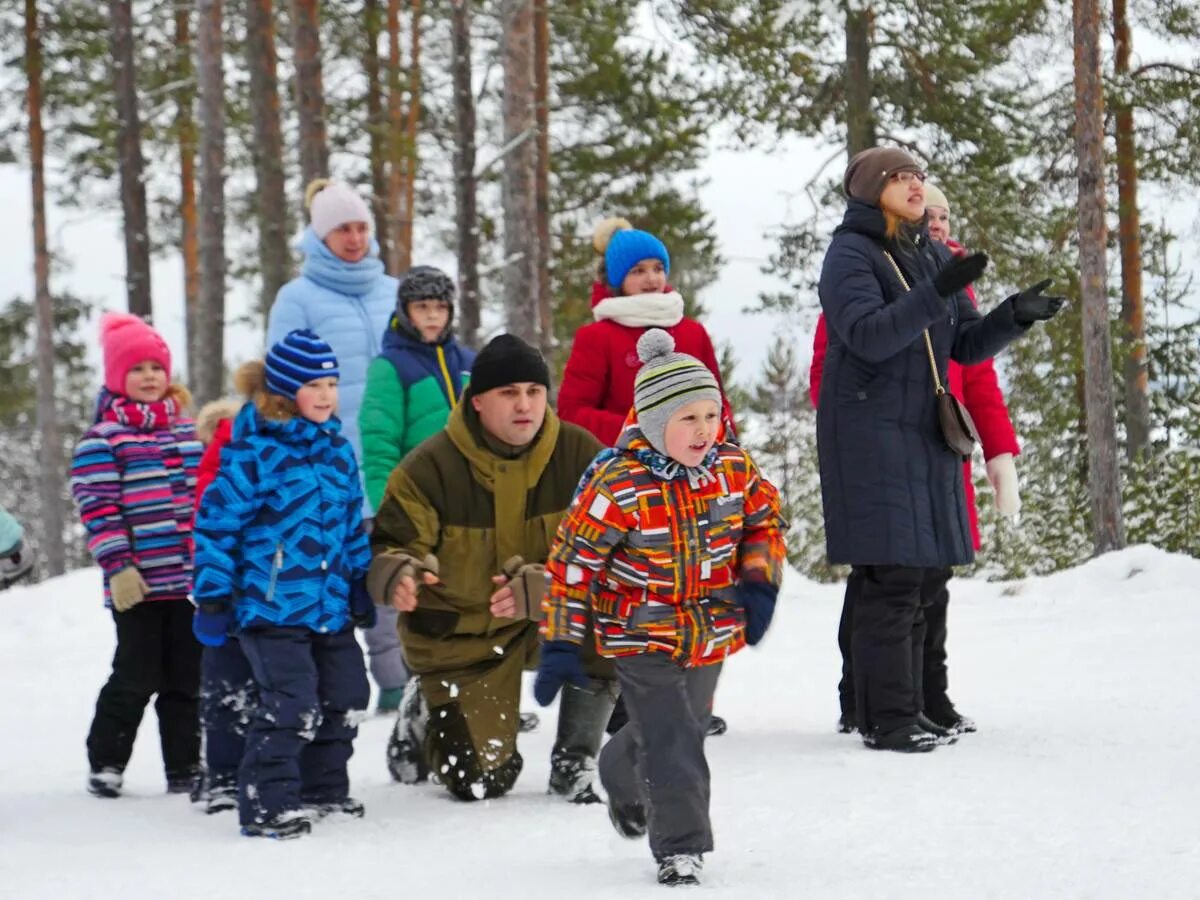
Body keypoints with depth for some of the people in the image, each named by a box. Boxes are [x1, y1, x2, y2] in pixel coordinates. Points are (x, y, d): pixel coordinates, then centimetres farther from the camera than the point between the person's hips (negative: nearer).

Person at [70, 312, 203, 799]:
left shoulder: (186, 430, 14)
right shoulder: (102, 439, -5)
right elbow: (98, 509, -10)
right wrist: (117, 567, -17)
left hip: (190, 578, 5)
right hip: (139, 583, -5)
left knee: (186, 677, 8)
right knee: (136, 676, -3)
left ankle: (184, 767, 15)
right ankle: (105, 763, 10)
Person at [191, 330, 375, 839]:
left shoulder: (337, 450, 9)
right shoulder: (255, 453, -14)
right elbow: (217, 520, -12)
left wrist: (359, 582, 22)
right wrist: (213, 595, -12)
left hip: (331, 604, 8)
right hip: (272, 604, -8)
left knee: (345, 697, 14)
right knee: (290, 704, -14)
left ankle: (321, 788, 31)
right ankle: (267, 805, -6)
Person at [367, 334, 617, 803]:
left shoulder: (578, 453, -10)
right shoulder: (430, 468, -15)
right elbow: (387, 548, -12)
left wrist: (541, 586, -30)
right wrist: (397, 577, -38)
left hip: (546, 622, 2)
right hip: (458, 634, -2)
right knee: (481, 780, -12)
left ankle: (572, 766, -8)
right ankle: (425, 714, 26)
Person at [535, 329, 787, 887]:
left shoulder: (733, 468, -8)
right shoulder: (617, 486, -22)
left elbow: (765, 518, 12)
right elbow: (572, 563, -15)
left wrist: (759, 581, -4)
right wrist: (561, 645, -14)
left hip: (710, 634, 5)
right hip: (641, 637, -5)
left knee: (686, 730, 20)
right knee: (671, 738, -14)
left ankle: (623, 778, 50)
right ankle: (680, 847, -4)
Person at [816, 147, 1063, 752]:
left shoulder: (932, 256, 16)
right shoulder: (850, 255, -6)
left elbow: (967, 345, 15)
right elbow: (869, 335, -22)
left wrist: (1015, 315, -3)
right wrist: (935, 294, -32)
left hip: (926, 434, 8)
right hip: (870, 435, -8)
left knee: (928, 570, 7)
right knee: (892, 576, -12)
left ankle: (902, 708, 14)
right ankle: (885, 720, -10)